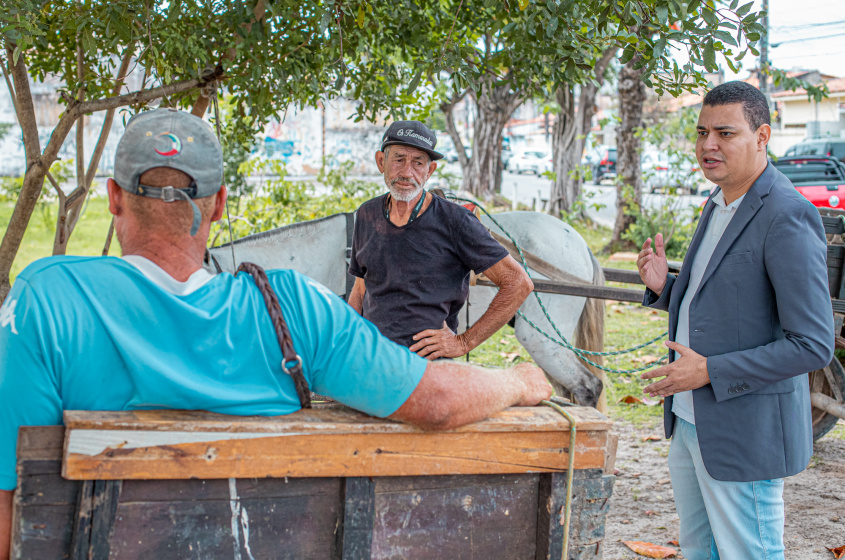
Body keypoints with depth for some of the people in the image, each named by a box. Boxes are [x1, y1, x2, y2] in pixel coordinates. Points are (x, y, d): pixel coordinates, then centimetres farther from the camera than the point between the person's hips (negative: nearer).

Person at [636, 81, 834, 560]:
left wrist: (710, 371, -22)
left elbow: (814, 344, -23)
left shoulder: (789, 219, -20)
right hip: (690, 421, 9)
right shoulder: (720, 205, 9)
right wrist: (665, 287, 0)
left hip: (746, 433, -9)